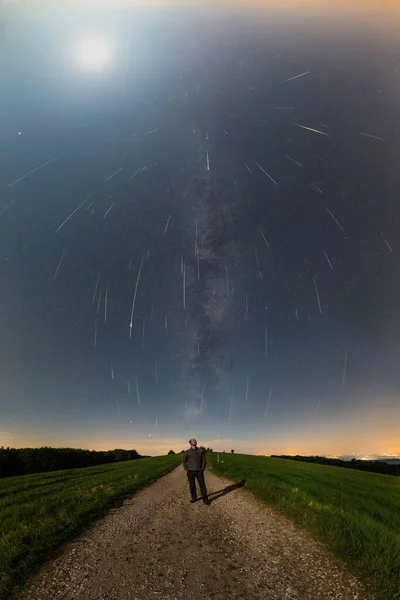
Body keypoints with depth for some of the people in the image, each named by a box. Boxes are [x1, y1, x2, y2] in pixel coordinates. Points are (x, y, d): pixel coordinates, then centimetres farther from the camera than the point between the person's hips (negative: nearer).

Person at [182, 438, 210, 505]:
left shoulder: (200, 451, 3)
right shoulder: (187, 452, 2)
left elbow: (203, 460, 5)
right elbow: (184, 461, 8)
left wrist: (202, 469, -3)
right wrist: (186, 469, -2)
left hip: (199, 471, 0)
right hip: (190, 472, 0)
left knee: (202, 485, -3)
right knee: (192, 485, 7)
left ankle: (205, 499, 5)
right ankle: (194, 498, 22)